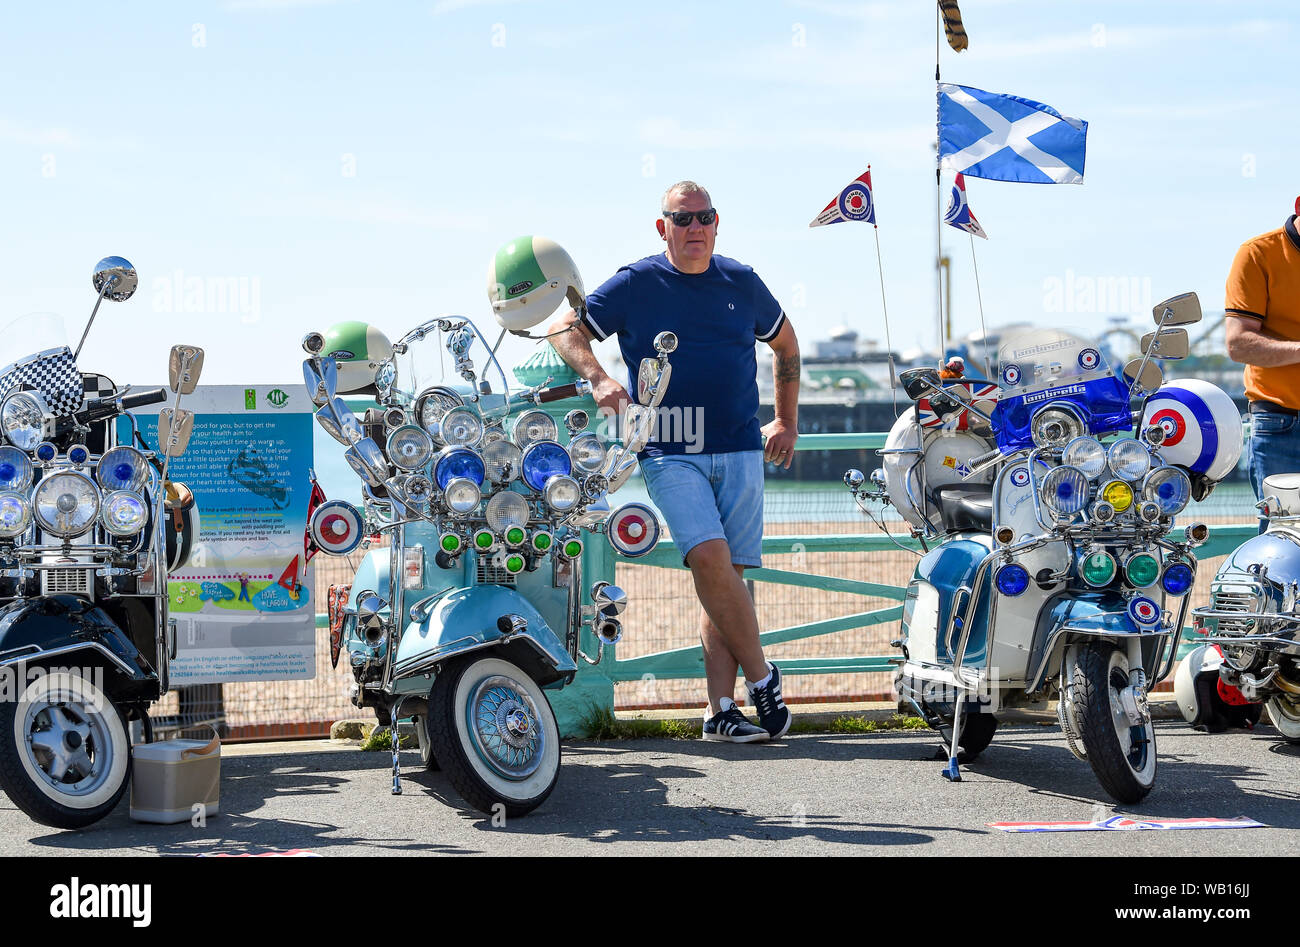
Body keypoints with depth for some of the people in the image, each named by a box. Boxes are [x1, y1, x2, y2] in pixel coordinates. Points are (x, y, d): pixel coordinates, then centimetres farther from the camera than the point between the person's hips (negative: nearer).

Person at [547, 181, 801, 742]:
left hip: (740, 450, 3)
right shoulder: (635, 285, 3)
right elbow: (564, 330, 3)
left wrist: (786, 421, 23)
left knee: (728, 575, -1)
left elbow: (785, 344, 28)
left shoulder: (742, 284, 12)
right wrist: (598, 380, -14)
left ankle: (721, 709, 1)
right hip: (670, 453, -3)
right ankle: (761, 676, -7)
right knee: (709, 557, -21)